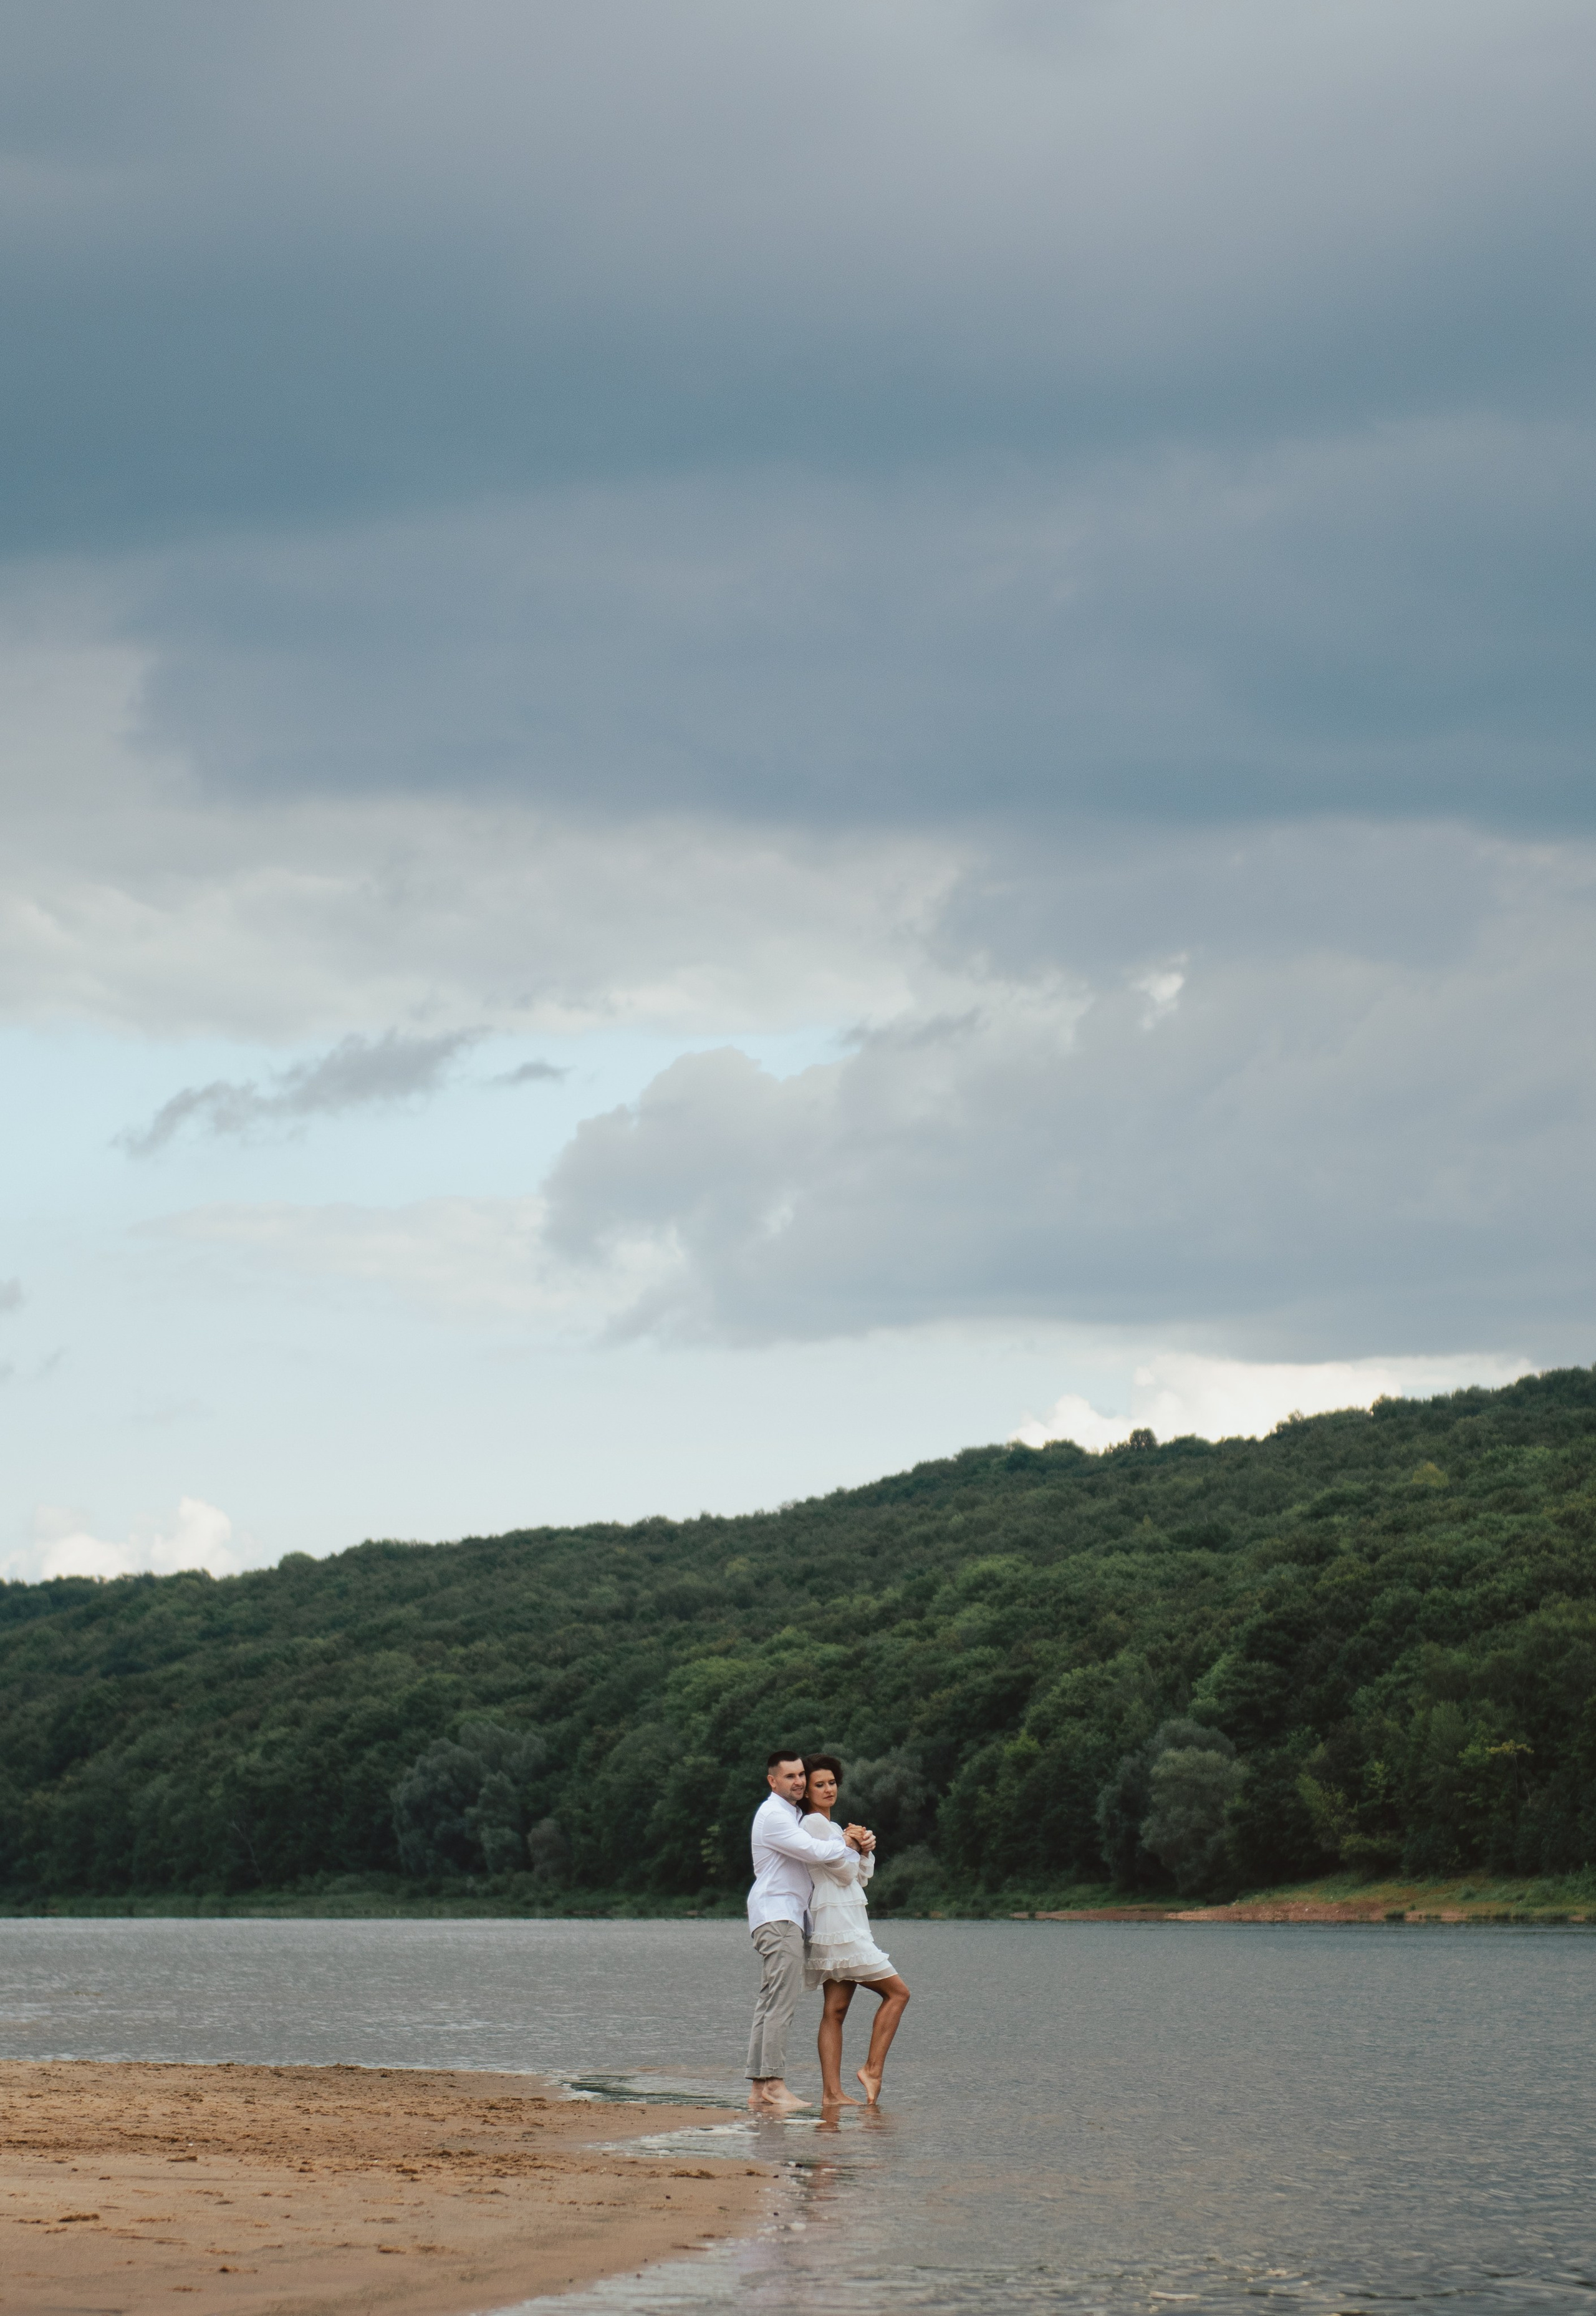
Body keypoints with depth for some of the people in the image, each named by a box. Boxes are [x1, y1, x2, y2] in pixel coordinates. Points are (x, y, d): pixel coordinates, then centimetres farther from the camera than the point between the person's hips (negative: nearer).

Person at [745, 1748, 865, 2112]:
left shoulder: (796, 1814, 22)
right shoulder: (773, 1815, -11)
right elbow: (817, 1852, -18)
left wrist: (858, 1840, 11)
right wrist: (847, 1843, 0)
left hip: (789, 1917, 10)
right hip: (776, 1915, -10)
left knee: (771, 2003, 6)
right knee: (781, 2001, -15)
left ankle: (759, 2088, 5)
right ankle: (774, 2085, -20)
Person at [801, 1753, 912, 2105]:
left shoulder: (830, 1826, 22)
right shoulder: (814, 1823, -10)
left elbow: (862, 1876, 20)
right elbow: (844, 1872, -12)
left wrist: (865, 1849, 2)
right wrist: (852, 1846, 5)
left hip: (846, 1925, 10)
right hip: (838, 1923, -10)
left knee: (835, 2010, 3)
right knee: (897, 1993, -8)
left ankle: (832, 2093, -1)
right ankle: (873, 2069, -9)